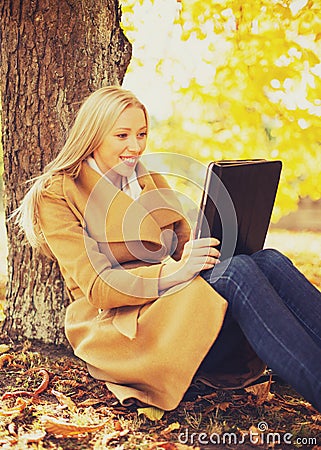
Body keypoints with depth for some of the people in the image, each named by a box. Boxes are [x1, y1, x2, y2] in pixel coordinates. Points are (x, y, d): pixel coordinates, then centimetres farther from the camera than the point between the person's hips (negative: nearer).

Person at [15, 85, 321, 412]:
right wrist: (174, 271, -27)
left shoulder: (151, 181, 19)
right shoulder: (57, 195, -1)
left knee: (270, 261, -23)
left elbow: (185, 247, 15)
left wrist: (205, 253, -11)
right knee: (238, 271, -31)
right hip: (119, 329, -6)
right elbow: (96, 286, -11)